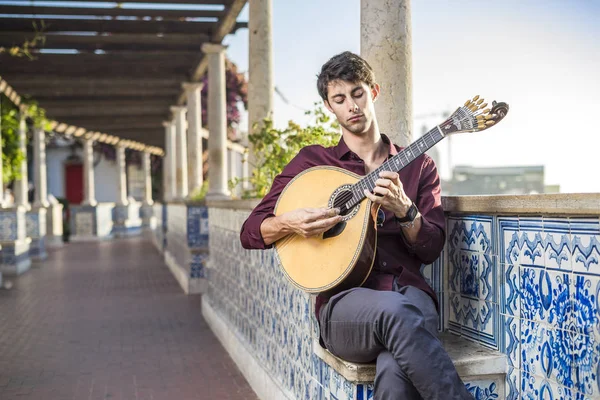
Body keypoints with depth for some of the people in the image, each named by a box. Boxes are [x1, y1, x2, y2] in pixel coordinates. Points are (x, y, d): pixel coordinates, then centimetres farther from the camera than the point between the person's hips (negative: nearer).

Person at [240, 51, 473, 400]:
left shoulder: (418, 165, 16)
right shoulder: (312, 161, 13)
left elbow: (432, 248, 7)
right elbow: (251, 233, 10)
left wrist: (404, 210, -12)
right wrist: (289, 224, -12)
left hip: (410, 294, 1)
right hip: (344, 302, 0)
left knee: (395, 369, -37)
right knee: (394, 311, -38)